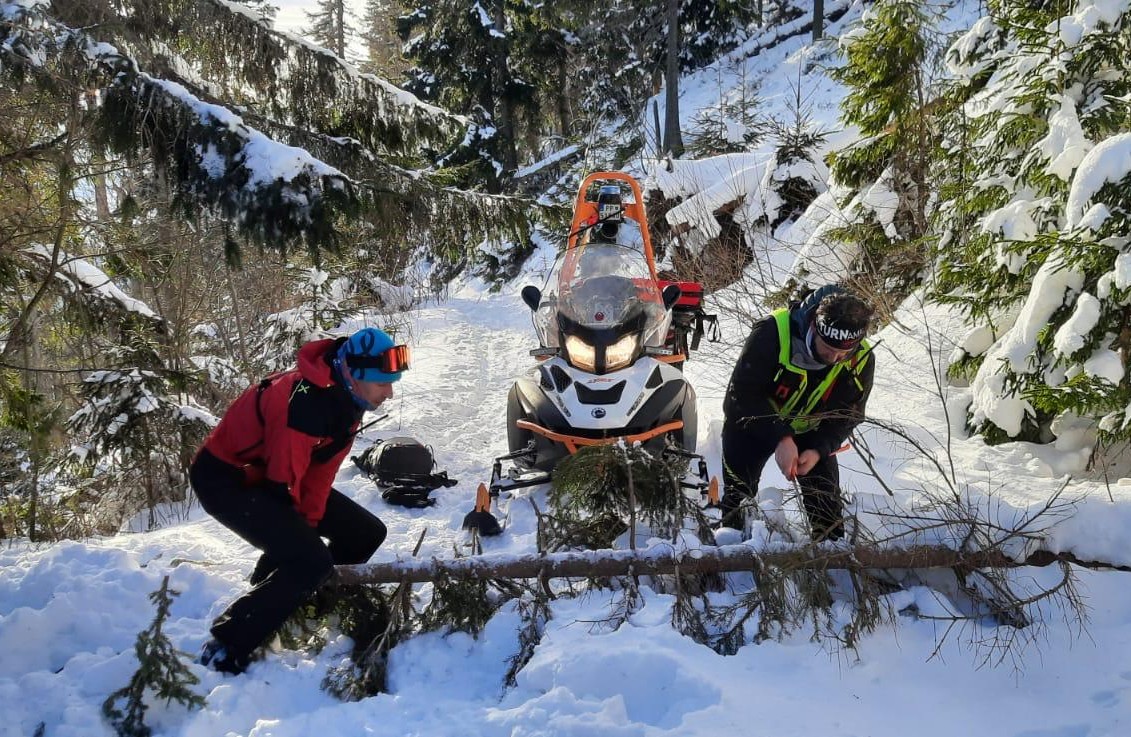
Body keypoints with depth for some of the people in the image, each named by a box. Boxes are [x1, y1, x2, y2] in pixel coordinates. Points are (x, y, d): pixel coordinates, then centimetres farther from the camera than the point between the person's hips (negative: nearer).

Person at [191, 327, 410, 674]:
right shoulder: (306, 402, -34)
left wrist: (309, 522, -5)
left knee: (366, 533, 7)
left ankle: (298, 607, 21)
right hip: (224, 477, -9)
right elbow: (281, 481, -27)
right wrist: (297, 528, -12)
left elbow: (322, 468, 0)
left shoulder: (347, 397, -5)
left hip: (270, 474, 9)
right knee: (310, 561, -25)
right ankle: (225, 650, -13)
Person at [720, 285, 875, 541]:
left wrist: (818, 450, -27)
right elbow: (742, 392, -30)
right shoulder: (772, 331, -35)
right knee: (738, 493, -1)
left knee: (827, 498, 0)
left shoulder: (861, 360, -21)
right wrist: (780, 438, -38)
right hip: (752, 422, -3)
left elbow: (848, 414, -9)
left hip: (809, 431, 3)